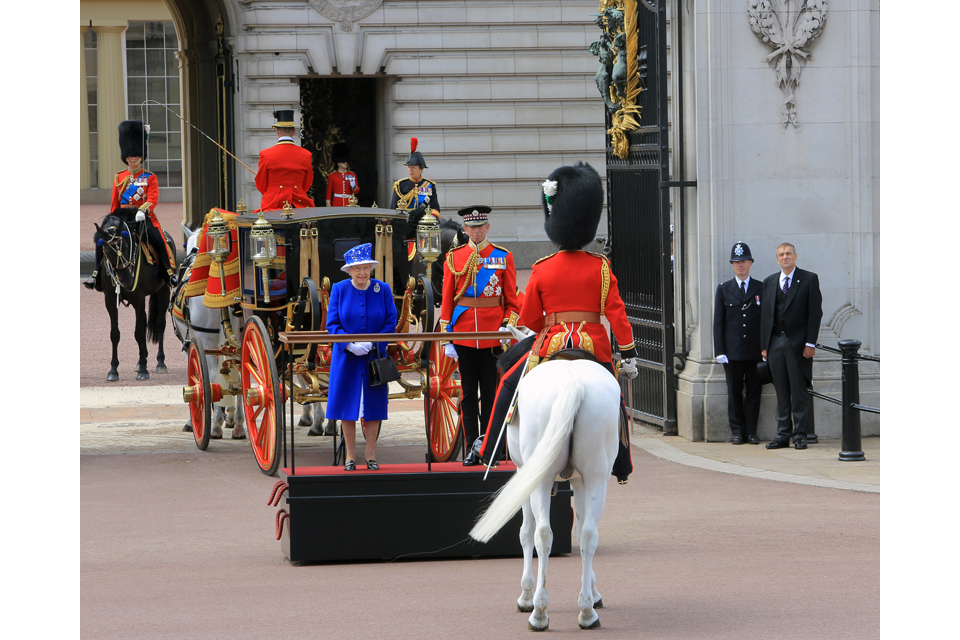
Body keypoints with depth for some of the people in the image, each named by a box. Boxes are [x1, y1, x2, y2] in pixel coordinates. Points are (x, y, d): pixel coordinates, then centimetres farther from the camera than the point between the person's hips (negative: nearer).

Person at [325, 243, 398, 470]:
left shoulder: (382, 290, 0)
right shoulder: (339, 290, -1)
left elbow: (391, 323, -1)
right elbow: (332, 324, -3)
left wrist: (373, 344, -16)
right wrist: (350, 345, -19)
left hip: (375, 357, 0)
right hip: (346, 358, 0)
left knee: (373, 405, 4)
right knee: (347, 406, 2)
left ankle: (370, 455, 13)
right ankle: (350, 455, 12)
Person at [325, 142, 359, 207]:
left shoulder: (352, 175, 10)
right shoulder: (332, 176, 5)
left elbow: (357, 191, 8)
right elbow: (329, 192, 6)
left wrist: (353, 186, -15)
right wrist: (328, 206, -1)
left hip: (349, 204, 2)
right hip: (337, 205, -2)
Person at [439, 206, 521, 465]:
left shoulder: (503, 257, 3)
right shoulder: (454, 258, 5)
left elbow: (512, 300, 5)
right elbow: (447, 300, 5)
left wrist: (506, 327, -10)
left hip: (492, 334, -1)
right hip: (463, 334, 1)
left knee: (490, 392, 3)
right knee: (468, 392, 4)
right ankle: (472, 447, 8)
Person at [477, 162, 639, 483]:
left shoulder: (542, 269, -3)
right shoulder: (600, 267, -4)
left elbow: (529, 319, 2)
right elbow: (616, 311, -7)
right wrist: (629, 354, -1)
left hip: (552, 344, 0)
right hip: (595, 345, 1)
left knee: (508, 386, 17)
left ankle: (490, 451, 15)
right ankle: (622, 468, 24)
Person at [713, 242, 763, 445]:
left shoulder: (761, 288, 7)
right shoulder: (724, 289, 8)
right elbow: (718, 322, 5)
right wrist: (719, 351, -3)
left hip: (755, 350, 0)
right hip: (732, 350, 0)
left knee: (754, 391, 0)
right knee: (734, 392, 1)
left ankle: (751, 432, 6)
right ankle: (737, 431, 7)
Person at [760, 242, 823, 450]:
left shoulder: (809, 279, 1)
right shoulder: (769, 282, 14)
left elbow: (815, 312, -4)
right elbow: (765, 314, 12)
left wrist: (810, 343, -11)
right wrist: (764, 345, 6)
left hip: (798, 344, -4)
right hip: (775, 343, 4)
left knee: (799, 392, -2)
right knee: (781, 392, 6)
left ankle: (800, 435, 2)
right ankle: (783, 435, 9)